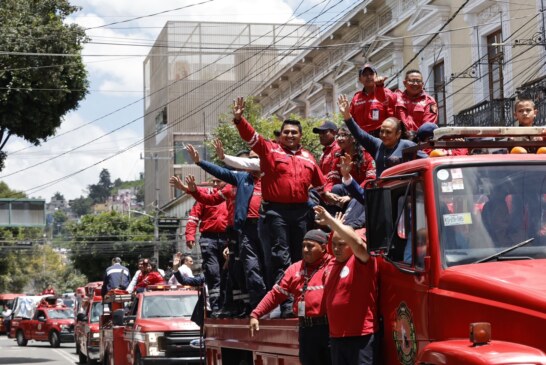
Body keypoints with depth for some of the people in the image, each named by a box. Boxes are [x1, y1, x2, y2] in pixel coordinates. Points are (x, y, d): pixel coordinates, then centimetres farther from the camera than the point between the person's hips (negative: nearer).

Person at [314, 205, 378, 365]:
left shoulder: (361, 261, -9)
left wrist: (330, 220, -27)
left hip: (361, 337, -9)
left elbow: (357, 243, -29)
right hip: (336, 337, 9)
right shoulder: (334, 264, 14)